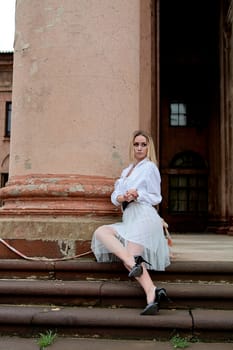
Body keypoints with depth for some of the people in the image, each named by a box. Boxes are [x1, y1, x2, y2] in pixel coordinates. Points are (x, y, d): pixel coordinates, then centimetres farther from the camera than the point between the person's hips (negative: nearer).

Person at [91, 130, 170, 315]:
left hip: (144, 216, -7)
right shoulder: (127, 170, 25)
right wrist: (122, 197, -8)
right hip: (129, 218, 7)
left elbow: (156, 198, 2)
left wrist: (138, 194, -14)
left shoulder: (150, 167, 5)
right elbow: (114, 196, 16)